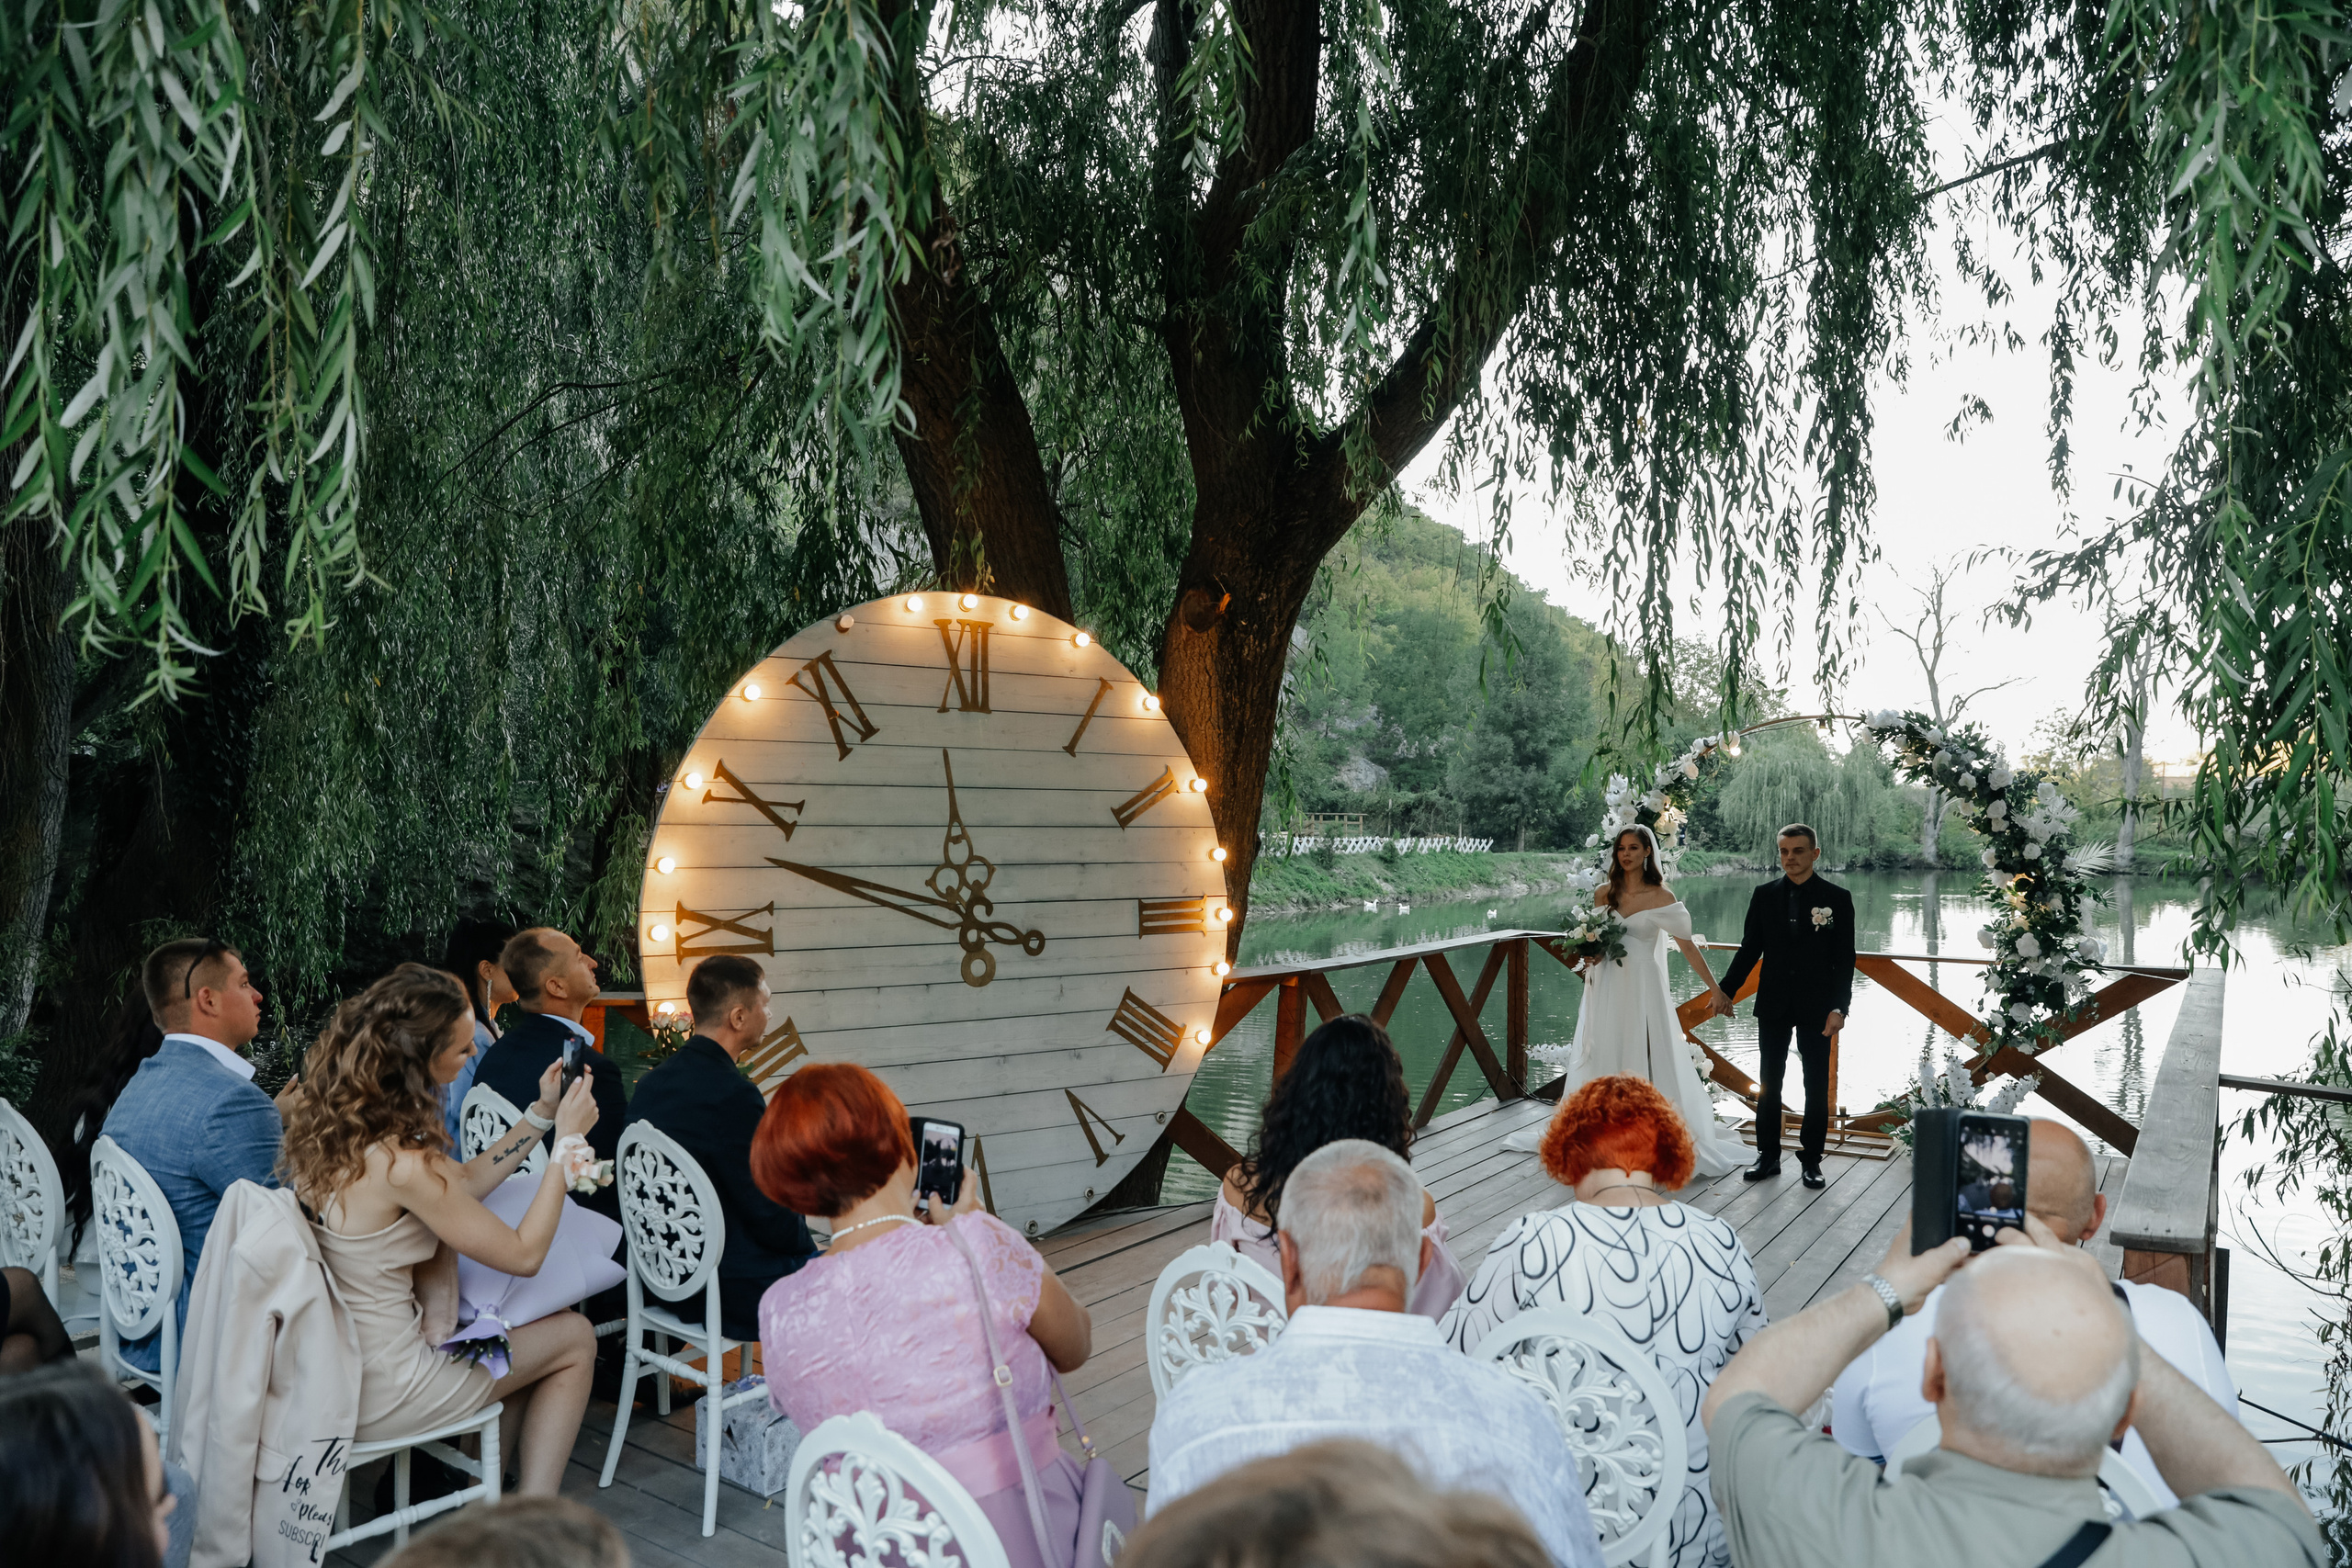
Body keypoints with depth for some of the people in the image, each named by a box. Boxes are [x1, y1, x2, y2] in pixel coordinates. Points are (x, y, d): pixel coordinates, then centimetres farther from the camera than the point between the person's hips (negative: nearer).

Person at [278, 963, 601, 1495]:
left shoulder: (331, 1121, -3)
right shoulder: (400, 1164, -30)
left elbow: (463, 1183, 9)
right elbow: (524, 1255, -18)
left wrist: (539, 1115, 6)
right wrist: (567, 1139, -13)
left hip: (329, 1366, 8)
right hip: (377, 1396, -8)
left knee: (533, 1330, 24)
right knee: (574, 1337, 11)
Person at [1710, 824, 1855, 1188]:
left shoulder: (1837, 898, -4)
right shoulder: (1764, 896, 3)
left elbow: (1845, 959, -4)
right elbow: (1750, 949, 5)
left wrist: (1839, 1007, -13)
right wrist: (1726, 990, -5)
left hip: (1816, 1007, -2)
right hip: (1773, 1005, 2)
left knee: (1817, 1086, 7)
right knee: (1768, 1083, 9)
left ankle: (1811, 1158, 19)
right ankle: (1768, 1155, 19)